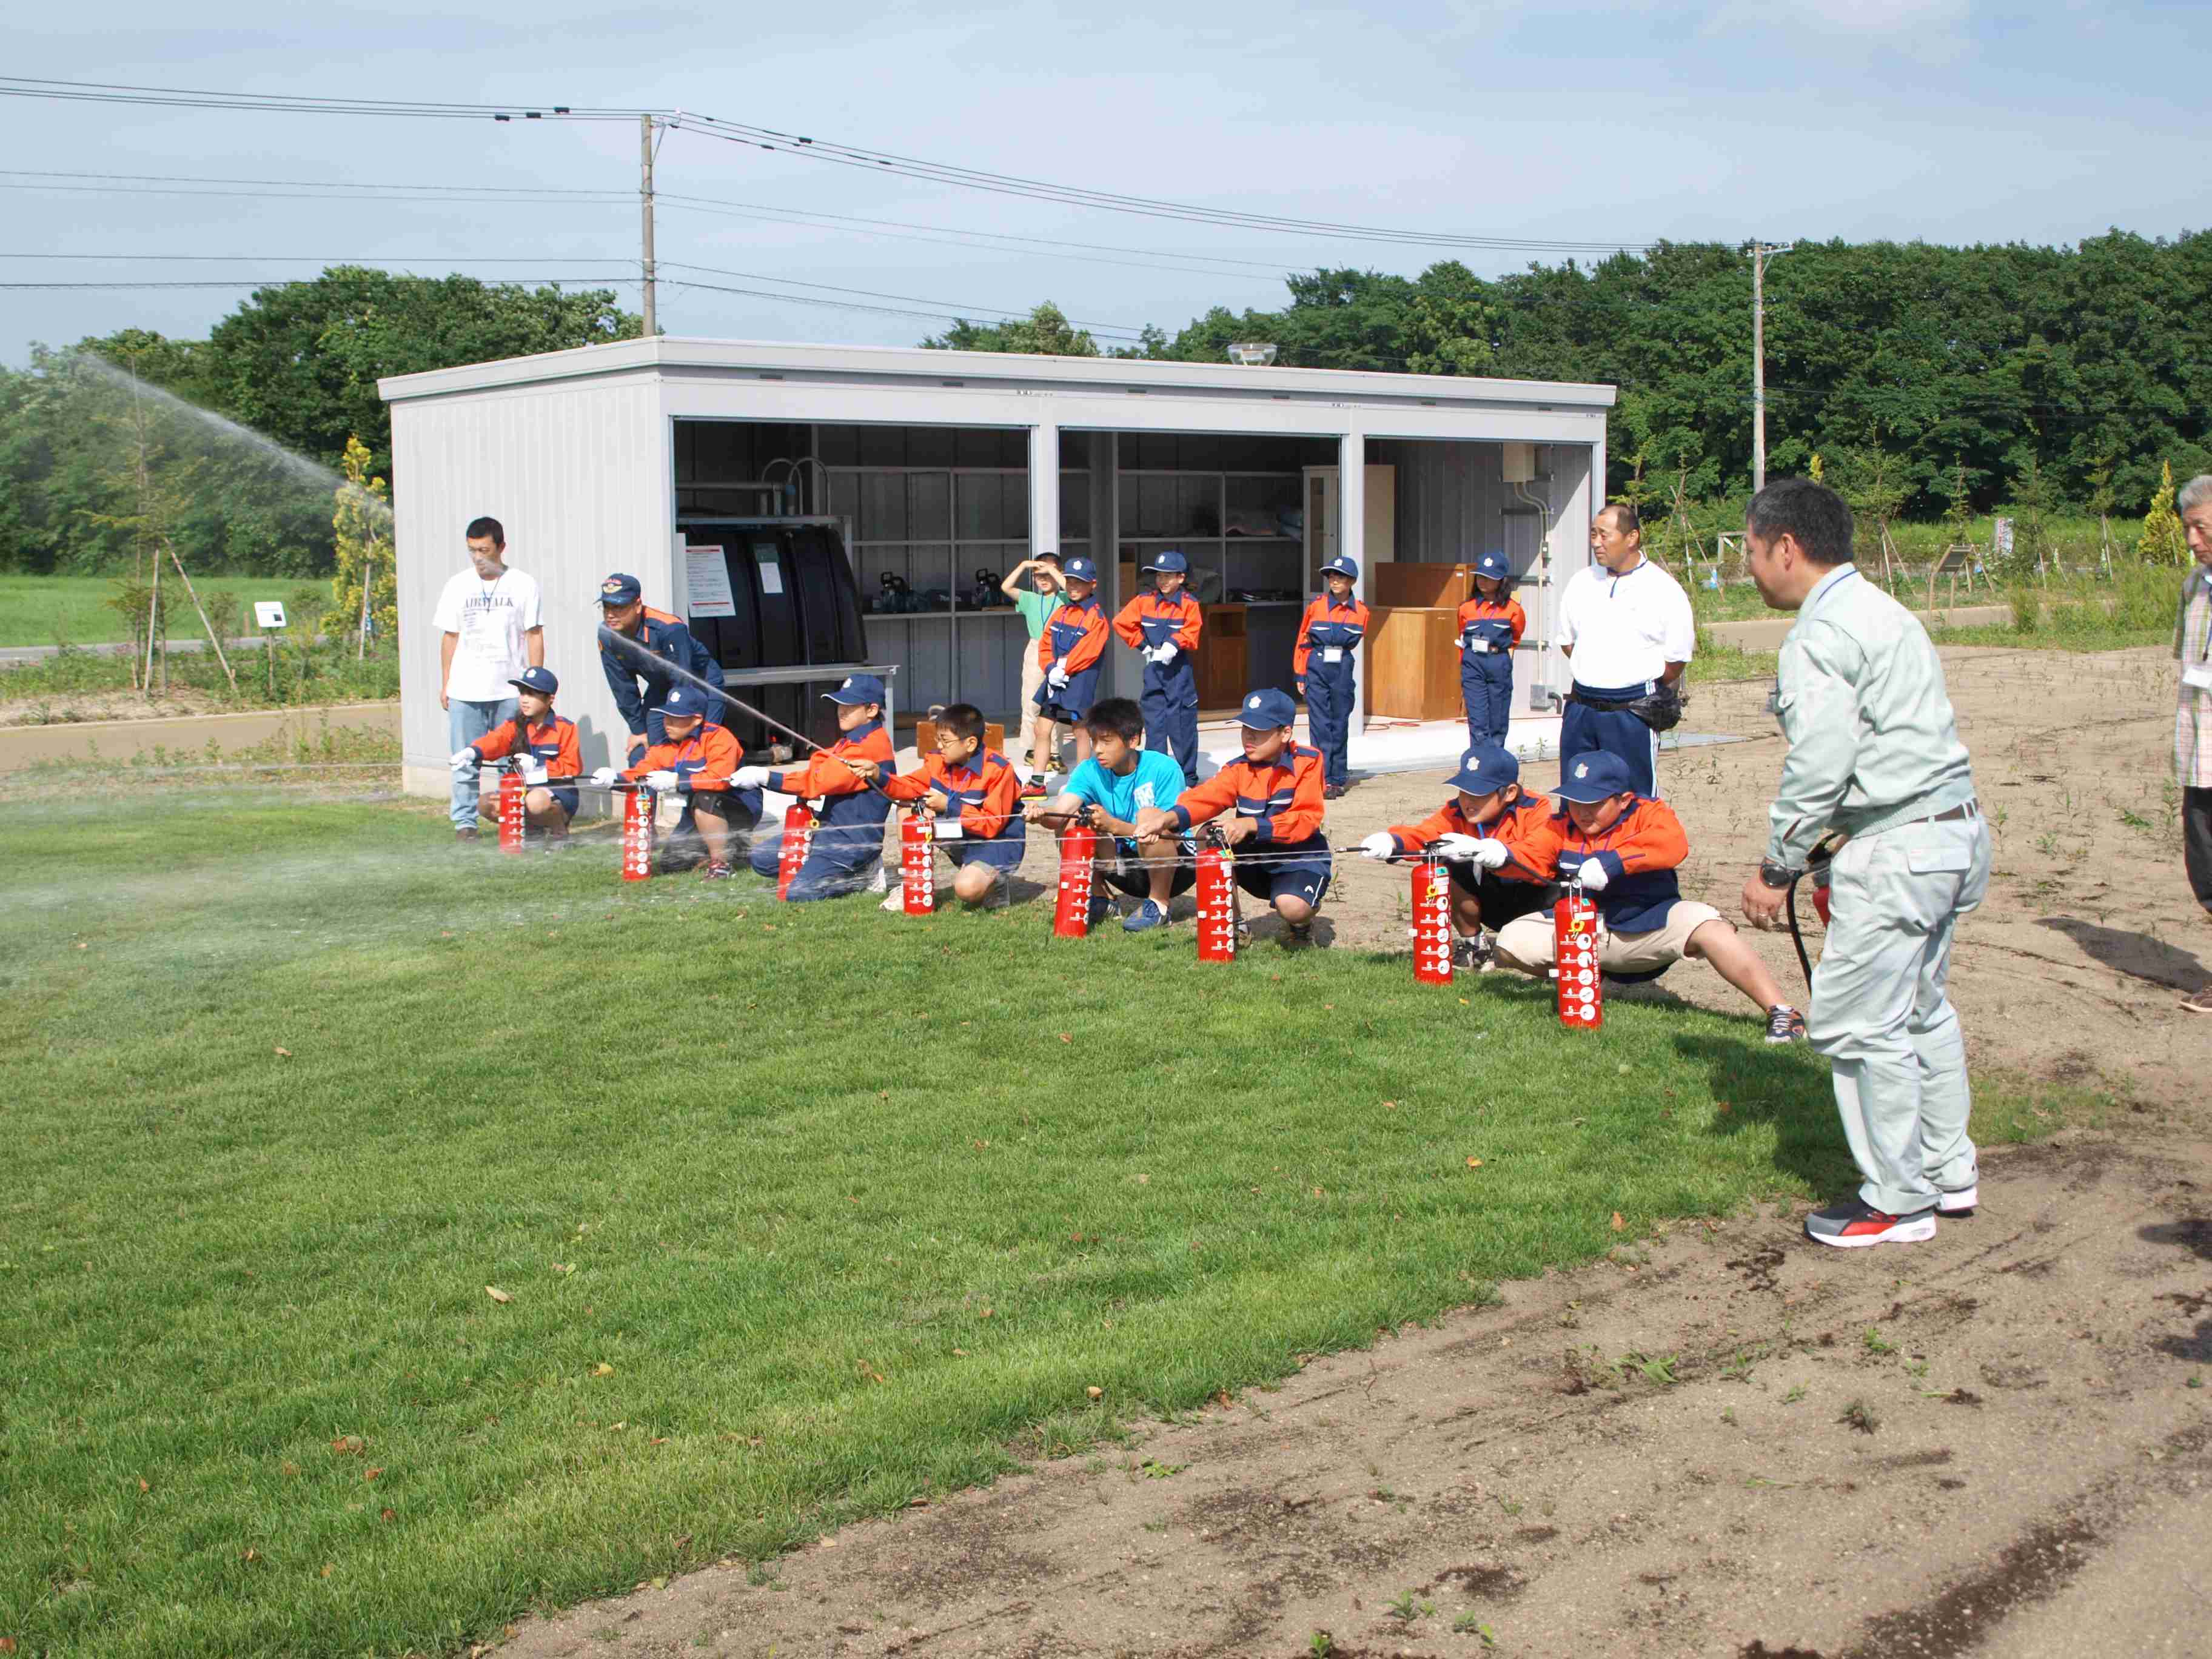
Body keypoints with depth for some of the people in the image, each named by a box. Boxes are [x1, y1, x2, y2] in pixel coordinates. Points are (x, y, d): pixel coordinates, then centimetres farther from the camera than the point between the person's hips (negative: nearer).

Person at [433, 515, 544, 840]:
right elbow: (450, 636, 11)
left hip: (511, 690, -1)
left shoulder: (523, 585, 3)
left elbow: (534, 636, 3)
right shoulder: (458, 585, 8)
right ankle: (465, 822, 7)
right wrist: (445, 684, 7)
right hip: (465, 690, 1)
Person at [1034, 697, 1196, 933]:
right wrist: (1042, 814, -46)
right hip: (1128, 864, 4)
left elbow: (1168, 830, -25)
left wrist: (1114, 825, -37)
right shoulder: (1090, 771, -8)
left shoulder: (1163, 769, -20)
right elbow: (1060, 812, -23)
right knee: (1074, 823, -15)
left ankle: (1159, 904, -14)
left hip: (1175, 868, -4)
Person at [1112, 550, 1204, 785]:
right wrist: (1143, 645, 1)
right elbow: (1121, 623, 4)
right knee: (1154, 722, 6)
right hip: (1153, 668, 3)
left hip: (1179, 669, -3)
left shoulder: (1188, 604, -4)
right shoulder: (1145, 601, 3)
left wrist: (1174, 645, -25)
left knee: (1182, 724, 0)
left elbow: (1190, 633, -12)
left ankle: (1187, 776, 8)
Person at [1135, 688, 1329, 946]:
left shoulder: (1307, 762, -12)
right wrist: (1169, 818, -42)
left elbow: (1306, 819, -23)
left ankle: (1301, 924, 6)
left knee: (1292, 907, -36)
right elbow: (1207, 797, -21)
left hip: (1300, 859, -4)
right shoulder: (1239, 768, -3)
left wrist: (1250, 825, -36)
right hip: (1254, 859, 4)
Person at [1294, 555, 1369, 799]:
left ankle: (1337, 780, 17)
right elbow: (1302, 641, 2)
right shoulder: (1316, 606, -4)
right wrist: (1300, 676, 1)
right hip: (1316, 671, -2)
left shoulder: (1360, 612, 0)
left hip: (1343, 671, 2)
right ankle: (1323, 781, -7)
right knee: (1320, 726, -5)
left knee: (1340, 725, 8)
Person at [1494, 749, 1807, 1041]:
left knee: (1705, 925, -32)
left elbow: (1672, 843, -31)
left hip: (1647, 924, -4)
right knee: (1511, 942, -12)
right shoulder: (1561, 826, 3)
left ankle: (1778, 1010, -34)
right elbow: (1532, 857, -10)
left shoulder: (1648, 813, -9)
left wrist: (1611, 863, -38)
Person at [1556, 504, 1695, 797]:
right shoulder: (1581, 583, 9)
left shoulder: (1663, 589, -5)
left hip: (1632, 710, -5)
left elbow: (1676, 660, -3)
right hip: (1581, 708, 5)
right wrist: (1595, 676, 11)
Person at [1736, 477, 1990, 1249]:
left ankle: (1899, 1202, 7)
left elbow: (1818, 769, -19)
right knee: (1919, 1008, 21)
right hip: (1956, 829, 10)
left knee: (1858, 1022, -1)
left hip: (1897, 848, -10)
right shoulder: (1885, 613, 16)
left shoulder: (1821, 636, -14)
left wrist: (1777, 869, -9)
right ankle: (1949, 1171, 31)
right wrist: (1815, 859, 16)